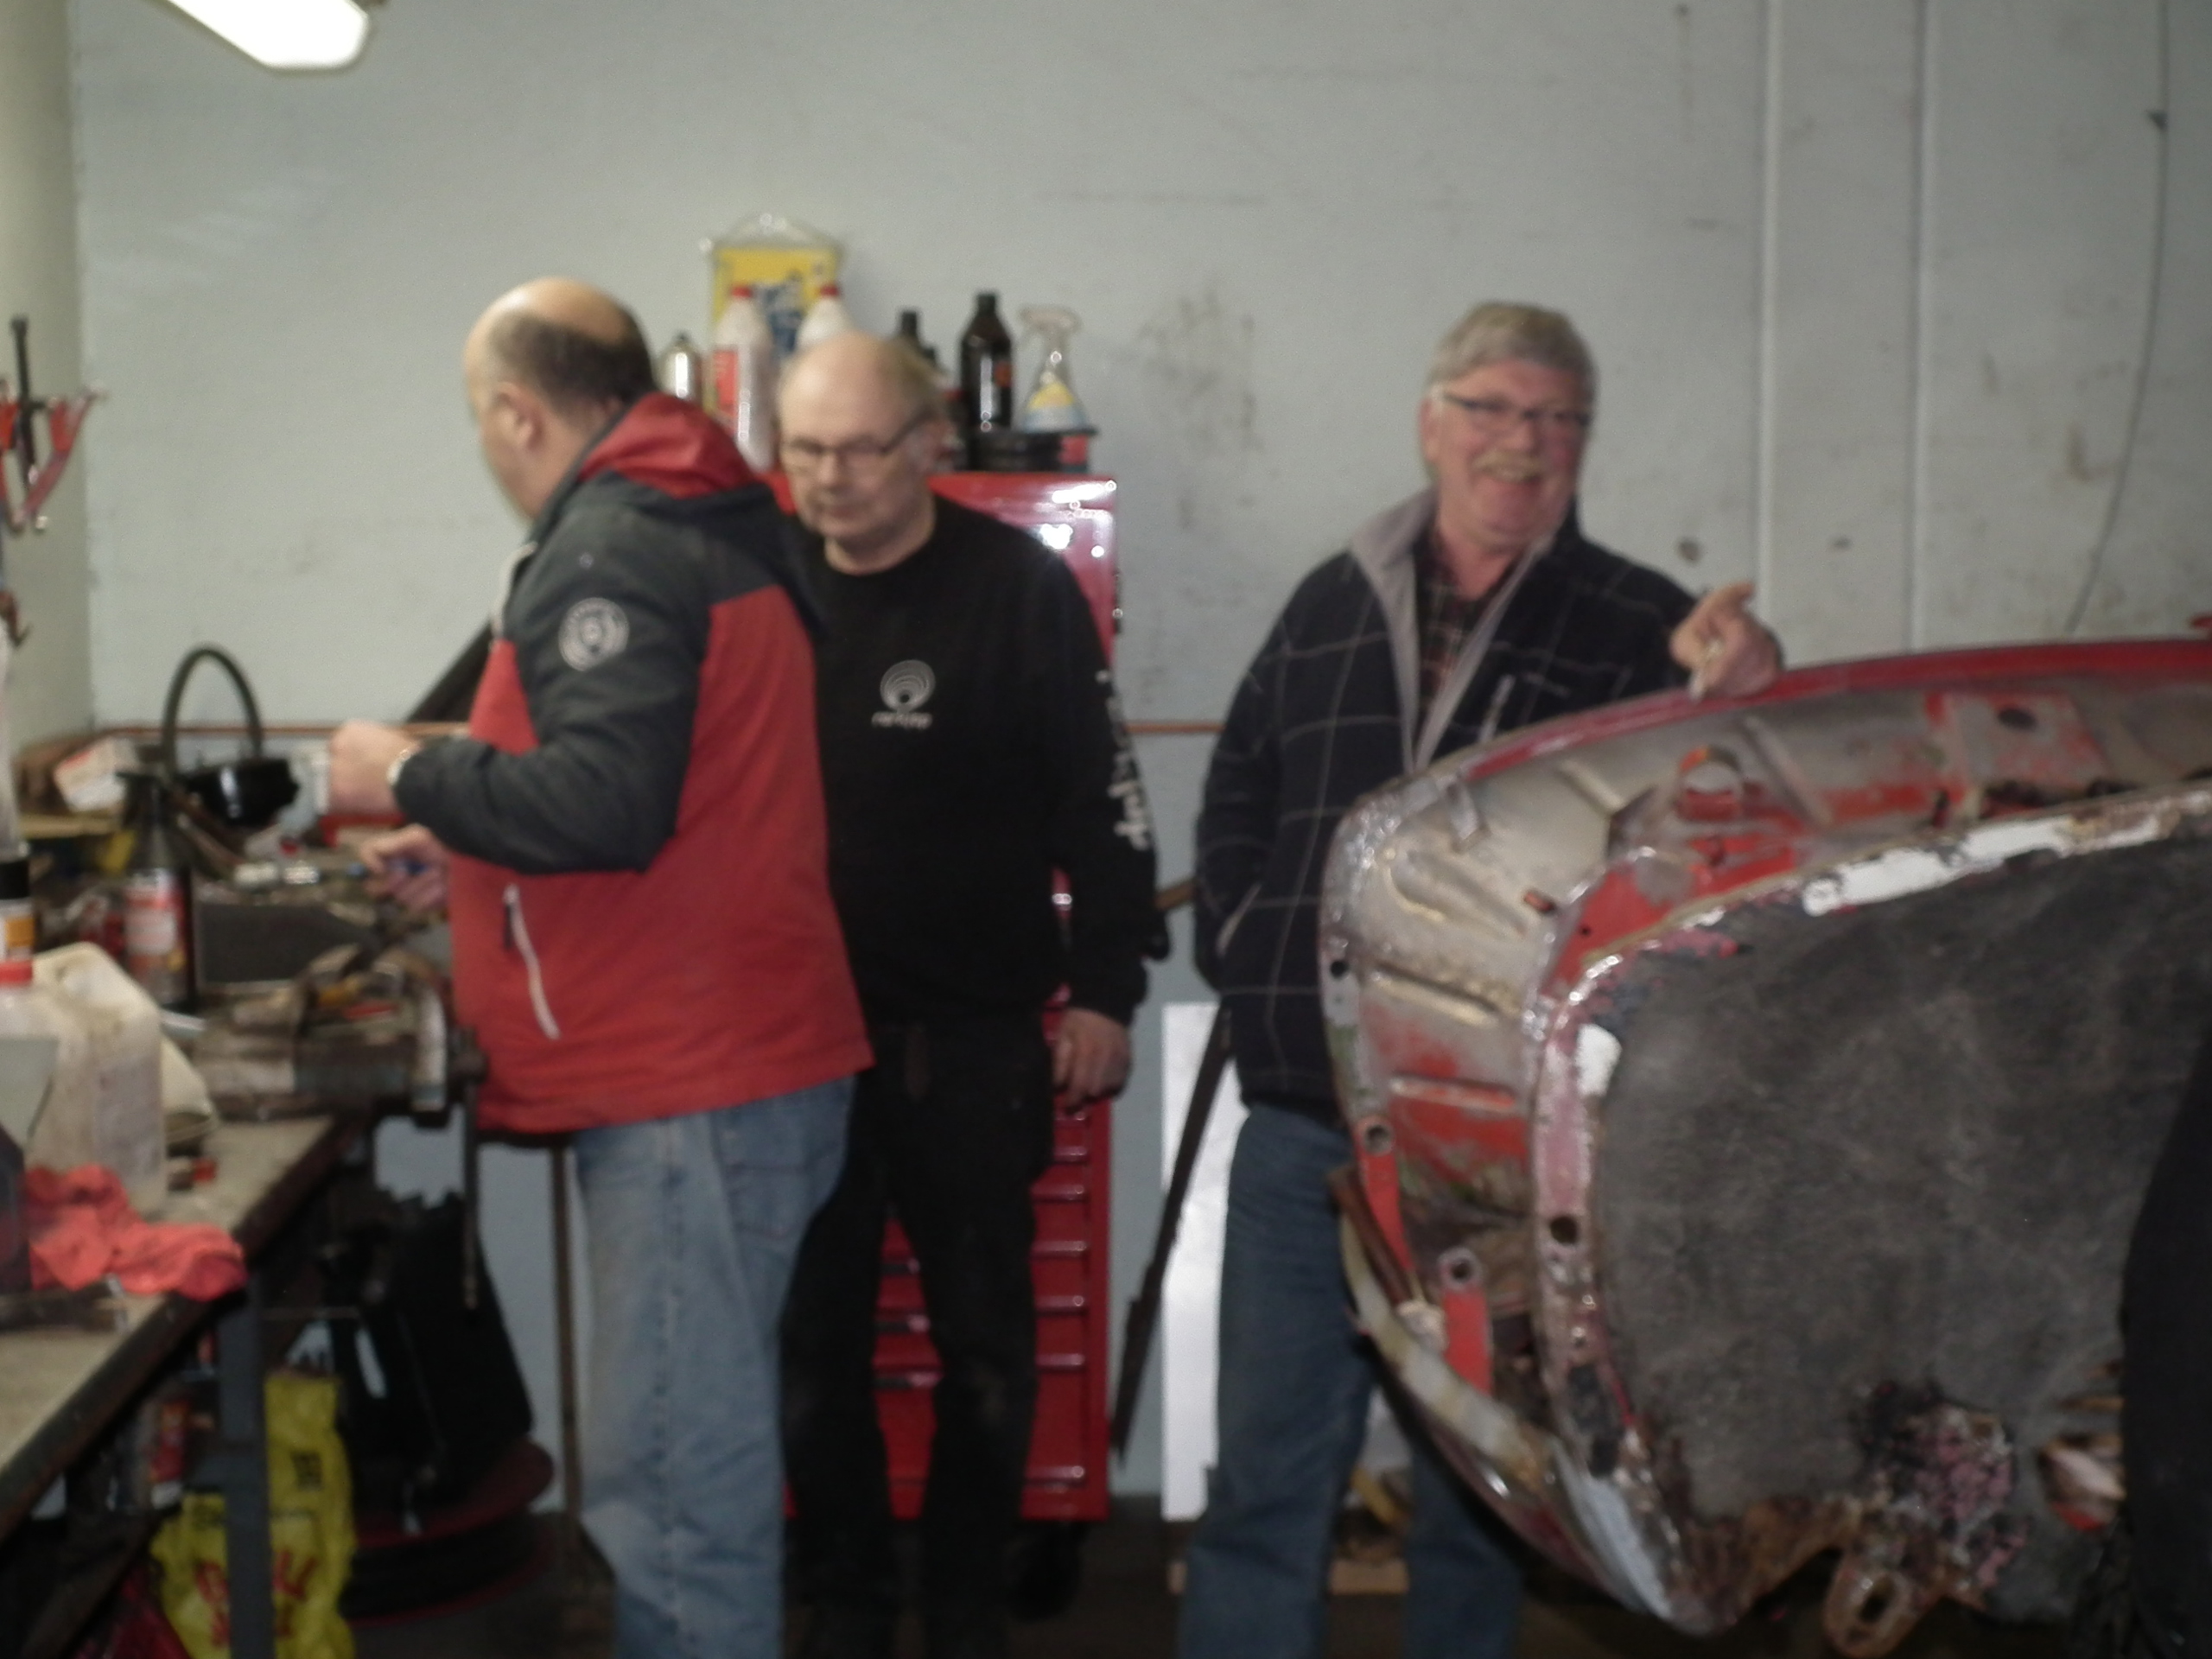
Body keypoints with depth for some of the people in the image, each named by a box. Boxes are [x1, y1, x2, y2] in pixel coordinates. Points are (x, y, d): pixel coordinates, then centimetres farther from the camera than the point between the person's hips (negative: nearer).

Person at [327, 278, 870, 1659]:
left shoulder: (610, 548, -14)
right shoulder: (706, 524, 18)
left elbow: (606, 803, -25)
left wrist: (411, 776, -10)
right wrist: (464, 848, 25)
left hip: (693, 1091, -11)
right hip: (732, 1065, 11)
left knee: (668, 1483, -7)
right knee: (703, 1452, 18)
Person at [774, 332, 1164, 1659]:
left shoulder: (1018, 586, -7)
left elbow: (1101, 799, -4)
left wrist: (1104, 989, -6)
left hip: (973, 1041, -2)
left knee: (988, 1343, 10)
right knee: (814, 1340, 11)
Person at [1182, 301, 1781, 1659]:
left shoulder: (1638, 628, 0)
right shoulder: (1332, 606, 10)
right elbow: (1239, 789, 19)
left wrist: (1740, 698, -32)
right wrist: (1243, 946, 6)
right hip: (1302, 1125, 2)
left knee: (1476, 1482, 13)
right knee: (1267, 1472, 8)